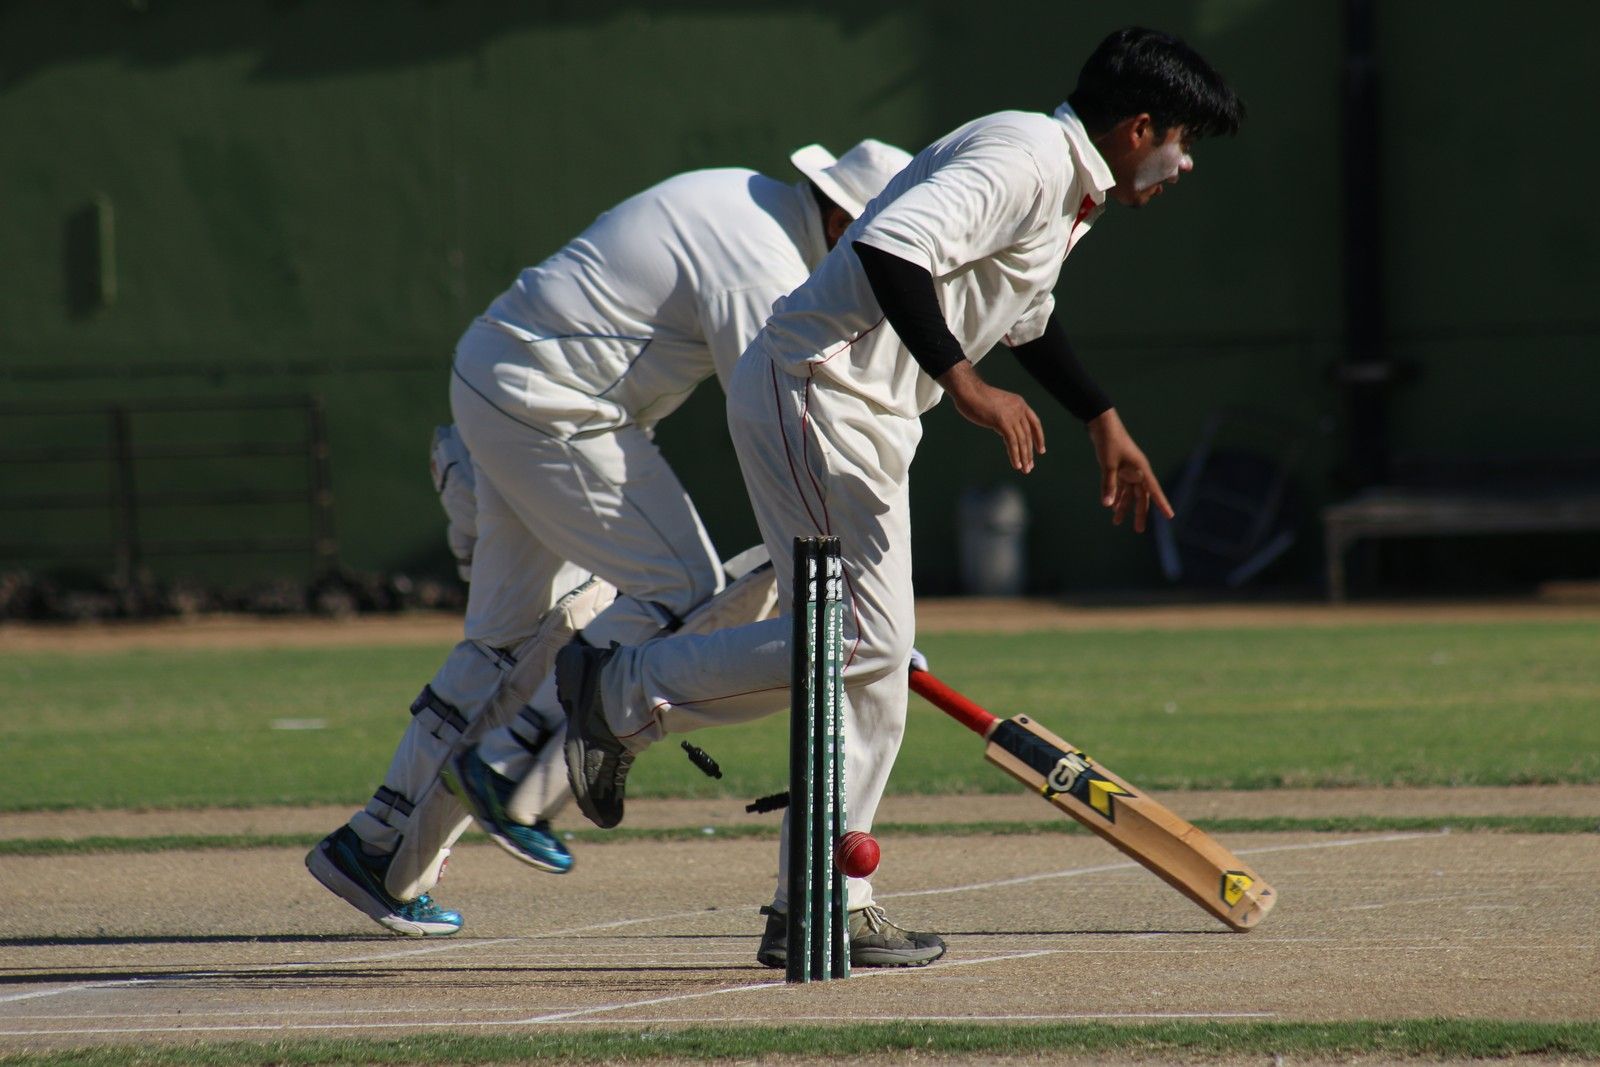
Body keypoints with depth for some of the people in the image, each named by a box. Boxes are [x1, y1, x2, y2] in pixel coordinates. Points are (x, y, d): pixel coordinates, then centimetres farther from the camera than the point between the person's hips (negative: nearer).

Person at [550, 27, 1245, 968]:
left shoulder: (1070, 187, 18)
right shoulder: (1026, 158, -15)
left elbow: (1027, 319, 38)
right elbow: (890, 247, -30)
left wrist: (1103, 421, 43)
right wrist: (964, 383, -33)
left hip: (873, 424, 11)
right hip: (813, 390, -11)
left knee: (872, 669, 7)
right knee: (860, 637, -17)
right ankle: (620, 692, -5)